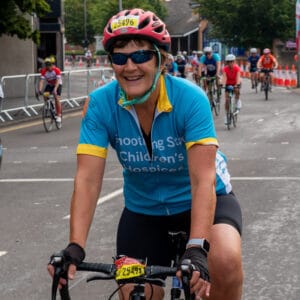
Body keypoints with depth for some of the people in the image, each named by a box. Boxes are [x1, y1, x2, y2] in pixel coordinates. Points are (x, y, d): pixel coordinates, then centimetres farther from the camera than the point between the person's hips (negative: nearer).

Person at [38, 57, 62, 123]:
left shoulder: (57, 70, -27)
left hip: (57, 85, -3)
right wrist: (40, 90, -41)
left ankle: (59, 115, -13)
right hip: (49, 85, 3)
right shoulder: (44, 71, -20)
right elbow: (42, 81, -25)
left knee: (57, 98, -20)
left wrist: (55, 89, -49)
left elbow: (58, 81, -34)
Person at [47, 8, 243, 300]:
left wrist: (196, 248, -46)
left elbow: (203, 180, -33)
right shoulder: (100, 104, -19)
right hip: (143, 210, 3)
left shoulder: (190, 98, -26)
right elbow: (87, 179, -24)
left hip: (198, 201, -3)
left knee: (225, 261, -30)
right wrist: (75, 247, -38)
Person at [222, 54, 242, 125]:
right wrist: (223, 84, -50)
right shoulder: (225, 69, -19)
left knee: (237, 90, -36)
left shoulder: (237, 68, -22)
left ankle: (238, 102, -12)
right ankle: (227, 115, 1)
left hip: (235, 83, -1)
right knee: (227, 99, -8)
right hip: (228, 84, 1)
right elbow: (224, 77, -31)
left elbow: (238, 77, -34)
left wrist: (237, 85, -51)